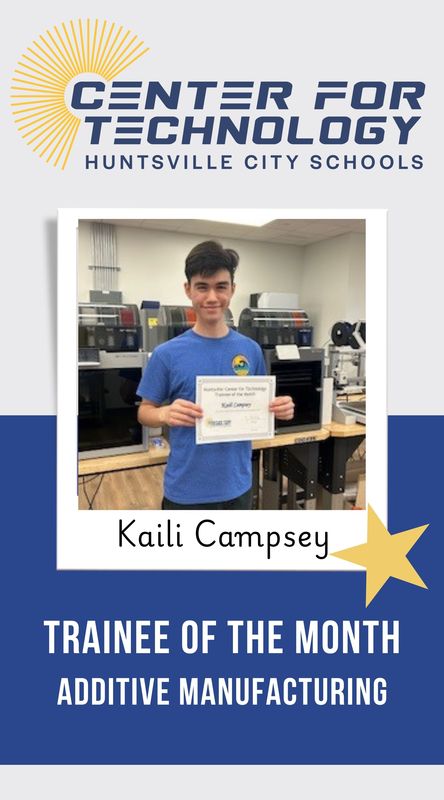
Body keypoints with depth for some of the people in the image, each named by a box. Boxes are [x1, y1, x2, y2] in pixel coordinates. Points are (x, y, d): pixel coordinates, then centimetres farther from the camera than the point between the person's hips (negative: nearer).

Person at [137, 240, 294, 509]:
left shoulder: (251, 349, -1)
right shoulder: (167, 353, -9)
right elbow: (145, 410, -3)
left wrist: (279, 409, -14)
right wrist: (166, 413, -24)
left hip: (237, 484, 3)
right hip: (187, 488, -2)